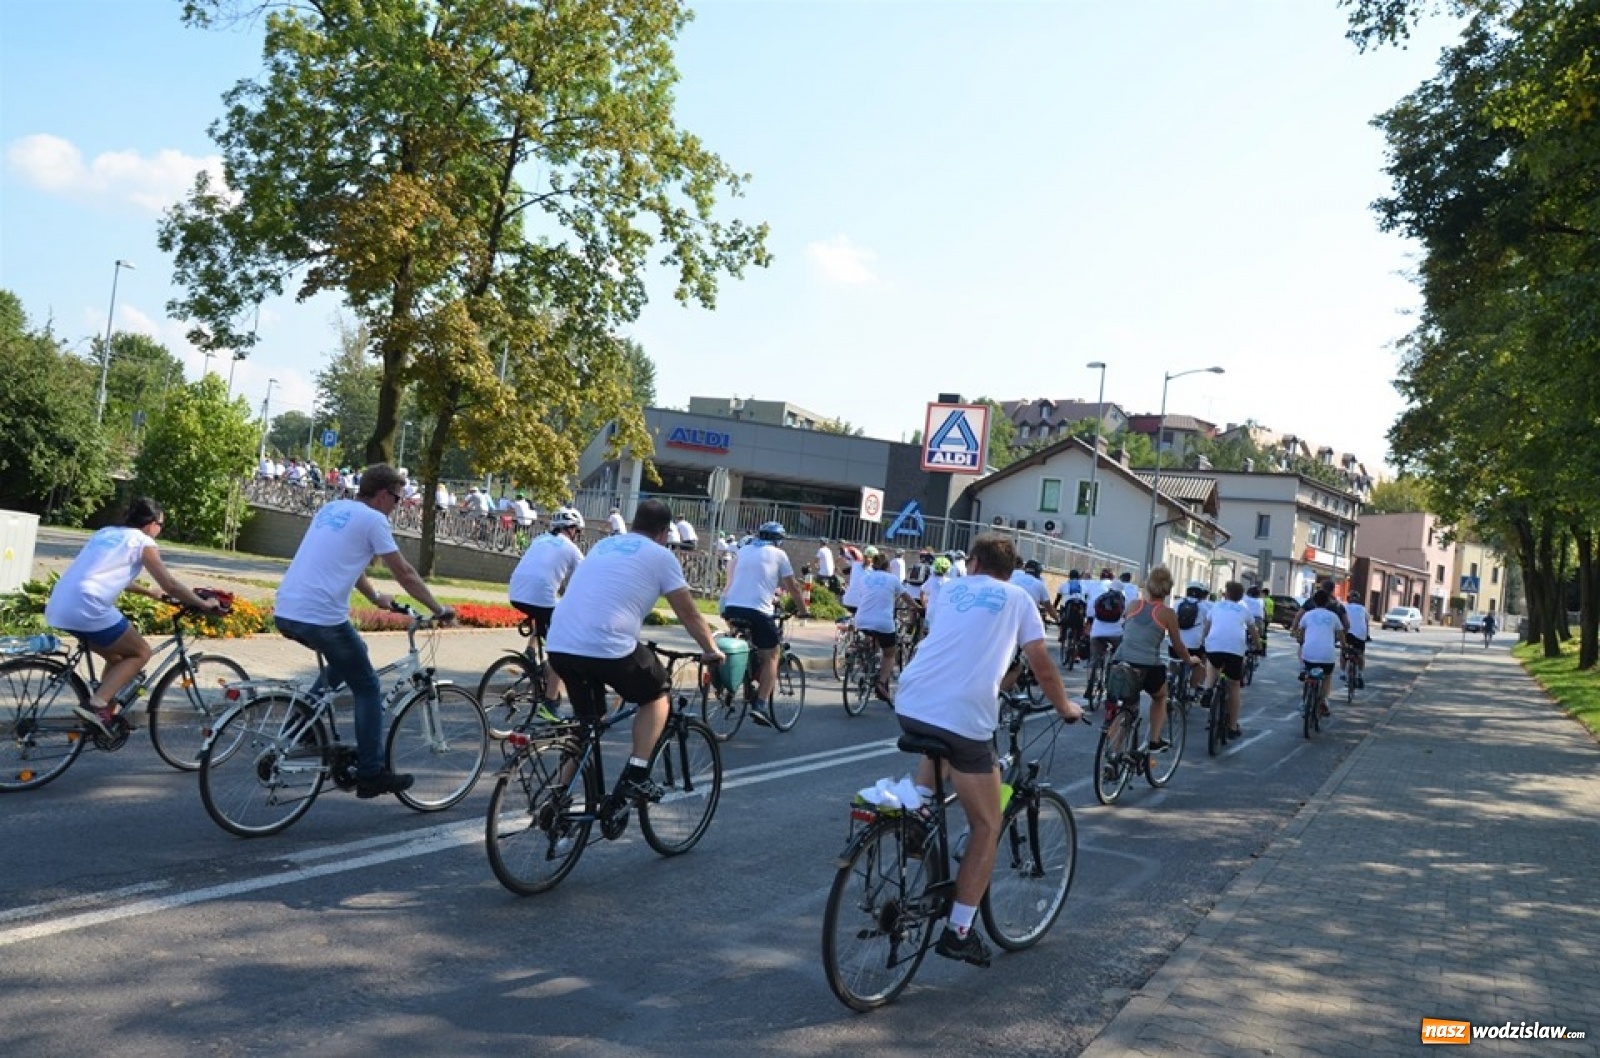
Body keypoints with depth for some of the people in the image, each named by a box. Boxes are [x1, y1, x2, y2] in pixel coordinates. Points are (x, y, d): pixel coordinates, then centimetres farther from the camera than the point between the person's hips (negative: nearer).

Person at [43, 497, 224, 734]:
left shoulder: (106, 532, 26)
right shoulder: (143, 542, 4)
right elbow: (170, 585, 2)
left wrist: (150, 593, 48)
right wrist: (204, 604, 13)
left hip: (58, 608, 8)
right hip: (87, 608, -8)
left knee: (118, 655, 25)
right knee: (141, 653, 8)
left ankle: (106, 708, 19)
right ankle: (97, 705, -7)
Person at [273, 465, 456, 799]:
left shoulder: (331, 508, 19)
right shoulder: (373, 520, -4)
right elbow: (404, 573, -1)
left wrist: (376, 597, 42)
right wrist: (438, 609, 9)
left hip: (285, 612, 8)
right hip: (321, 617, -8)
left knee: (343, 661, 32)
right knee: (367, 689, 6)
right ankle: (371, 774, 7)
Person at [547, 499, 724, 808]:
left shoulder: (603, 545, 25)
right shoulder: (661, 556, 7)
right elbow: (689, 614, 11)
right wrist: (711, 650, 27)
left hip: (559, 645, 6)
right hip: (608, 647, -6)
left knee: (586, 722, 25)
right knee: (657, 695, 20)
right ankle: (635, 776, 8)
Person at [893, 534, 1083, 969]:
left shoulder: (949, 589, 23)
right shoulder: (1017, 598, 14)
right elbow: (1042, 667, 15)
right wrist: (1066, 708, 33)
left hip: (910, 705, 4)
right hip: (965, 716, -4)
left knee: (937, 748, 41)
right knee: (987, 825, 11)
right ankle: (958, 931, 9)